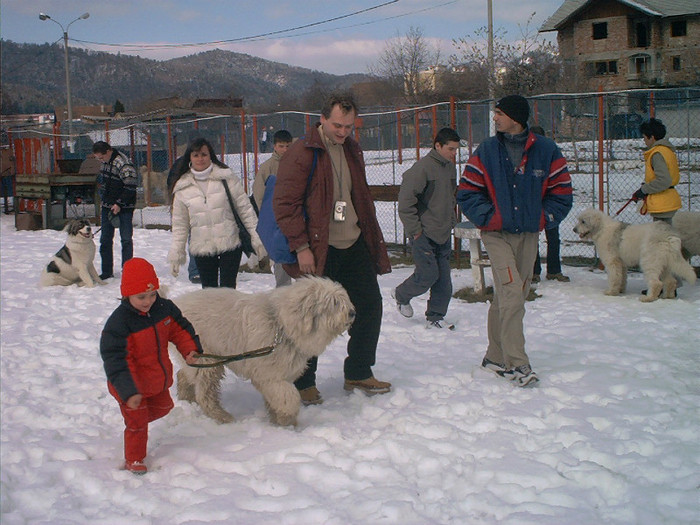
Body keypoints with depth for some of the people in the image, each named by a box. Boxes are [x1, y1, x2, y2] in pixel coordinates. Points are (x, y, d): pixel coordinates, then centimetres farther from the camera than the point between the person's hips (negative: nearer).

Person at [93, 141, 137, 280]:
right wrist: (103, 200, 17)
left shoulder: (124, 164, -20)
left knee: (126, 239, -2)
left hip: (124, 207, -8)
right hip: (107, 206, 8)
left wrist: (119, 204, -21)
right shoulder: (105, 162, 6)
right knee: (105, 240, 9)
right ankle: (107, 271, 16)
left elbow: (130, 187, -21)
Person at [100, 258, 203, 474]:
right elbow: (114, 361, -30)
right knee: (137, 423, 6)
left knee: (163, 407, 26)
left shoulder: (164, 308, -10)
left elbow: (180, 328, 7)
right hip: (133, 385, -6)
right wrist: (128, 392, -36)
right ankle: (134, 459, 28)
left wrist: (190, 349, -11)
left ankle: (135, 420, 52)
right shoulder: (118, 323, -30)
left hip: (158, 379, 7)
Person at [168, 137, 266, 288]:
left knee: (227, 289, -3)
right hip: (202, 248, 2)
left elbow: (245, 208, 0)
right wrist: (176, 253, 7)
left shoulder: (226, 178, -2)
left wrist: (256, 237, -3)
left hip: (230, 243, -2)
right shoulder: (182, 188, 5)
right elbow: (180, 224, 10)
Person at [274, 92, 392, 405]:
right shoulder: (302, 153, -11)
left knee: (369, 306, 10)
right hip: (318, 252, -7)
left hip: (355, 246, 7)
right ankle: (303, 384, 16)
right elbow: (284, 203, -14)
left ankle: (358, 374, 26)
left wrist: (373, 239, 20)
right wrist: (301, 247, -17)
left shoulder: (352, 151, 13)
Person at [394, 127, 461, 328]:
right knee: (428, 274, -6)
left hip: (443, 235, 7)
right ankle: (401, 295, 21)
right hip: (423, 235, -7)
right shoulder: (422, 167, -16)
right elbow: (405, 201, -18)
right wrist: (414, 230, -16)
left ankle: (436, 316, 18)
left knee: (443, 278, 6)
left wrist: (451, 221, 17)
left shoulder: (450, 167, 10)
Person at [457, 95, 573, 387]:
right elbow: (467, 193, 1)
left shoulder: (546, 151, 0)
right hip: (497, 234, -2)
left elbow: (562, 193, 5)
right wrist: (490, 217, -9)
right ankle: (516, 363, -12)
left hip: (529, 235, 2)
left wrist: (543, 219, -4)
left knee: (509, 297, 10)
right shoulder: (486, 151, -1)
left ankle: (495, 357, 23)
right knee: (512, 292, -15)